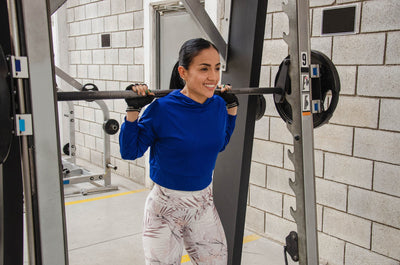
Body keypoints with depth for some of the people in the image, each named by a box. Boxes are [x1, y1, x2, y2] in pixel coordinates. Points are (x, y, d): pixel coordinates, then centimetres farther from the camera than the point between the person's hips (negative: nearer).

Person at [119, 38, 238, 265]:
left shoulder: (218, 105, -5)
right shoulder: (162, 109, -20)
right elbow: (130, 152, -12)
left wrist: (232, 108, 7)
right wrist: (133, 110, -22)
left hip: (204, 204, 5)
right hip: (166, 208, -5)